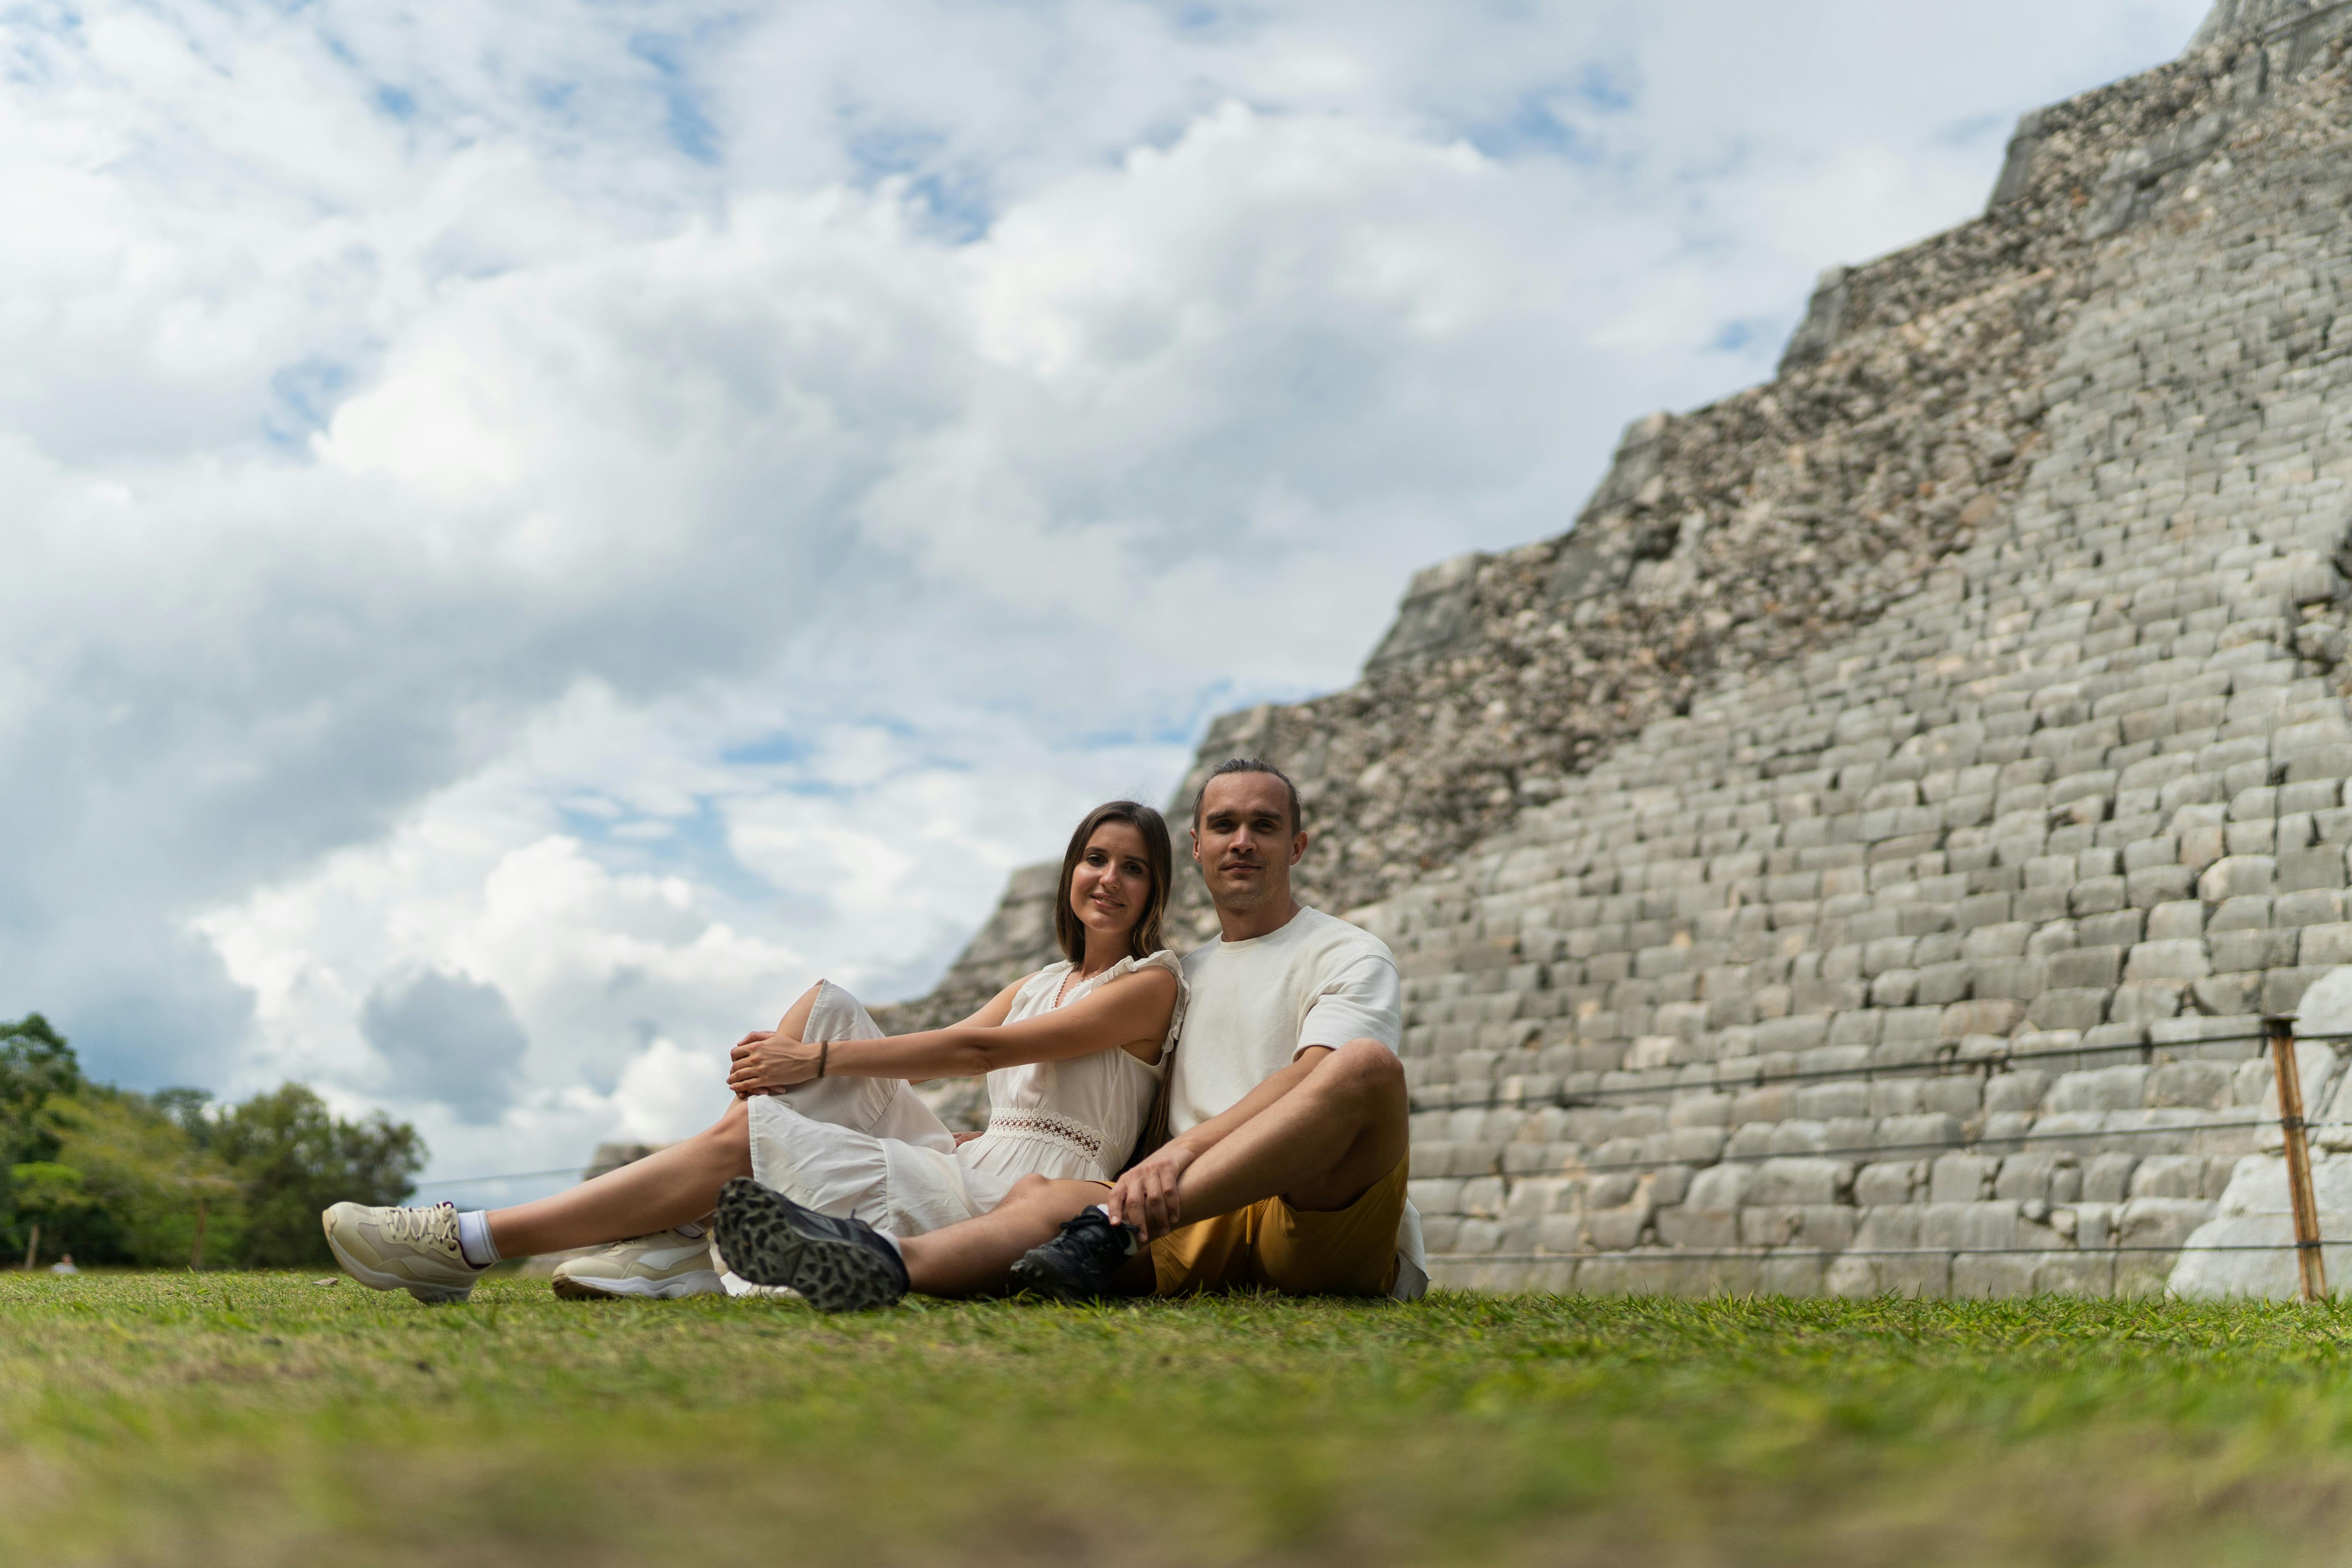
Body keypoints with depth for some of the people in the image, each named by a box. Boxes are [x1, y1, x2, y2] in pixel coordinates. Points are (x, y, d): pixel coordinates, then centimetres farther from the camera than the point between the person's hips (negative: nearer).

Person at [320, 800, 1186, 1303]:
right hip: (964, 1163, 7)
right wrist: (801, 1048, -5)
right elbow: (953, 1045, 12)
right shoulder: (1037, 984, 26)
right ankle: (680, 1243, -16)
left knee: (742, 1135, -19)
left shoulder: (1151, 982, 0)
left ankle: (467, 1244, -17)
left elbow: (981, 1049, -10)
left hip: (1017, 1201, -7)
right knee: (822, 1004, -6)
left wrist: (821, 1062, -14)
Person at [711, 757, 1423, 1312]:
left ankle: (1108, 1235, -44)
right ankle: (888, 1263, -52)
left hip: (1331, 1223, -4)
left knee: (1367, 1064, -34)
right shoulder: (1183, 977, 27)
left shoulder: (1350, 955, 8)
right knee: (1043, 1193, -20)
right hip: (1208, 1235, 5)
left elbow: (1308, 1081, -13)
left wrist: (1186, 1148, -28)